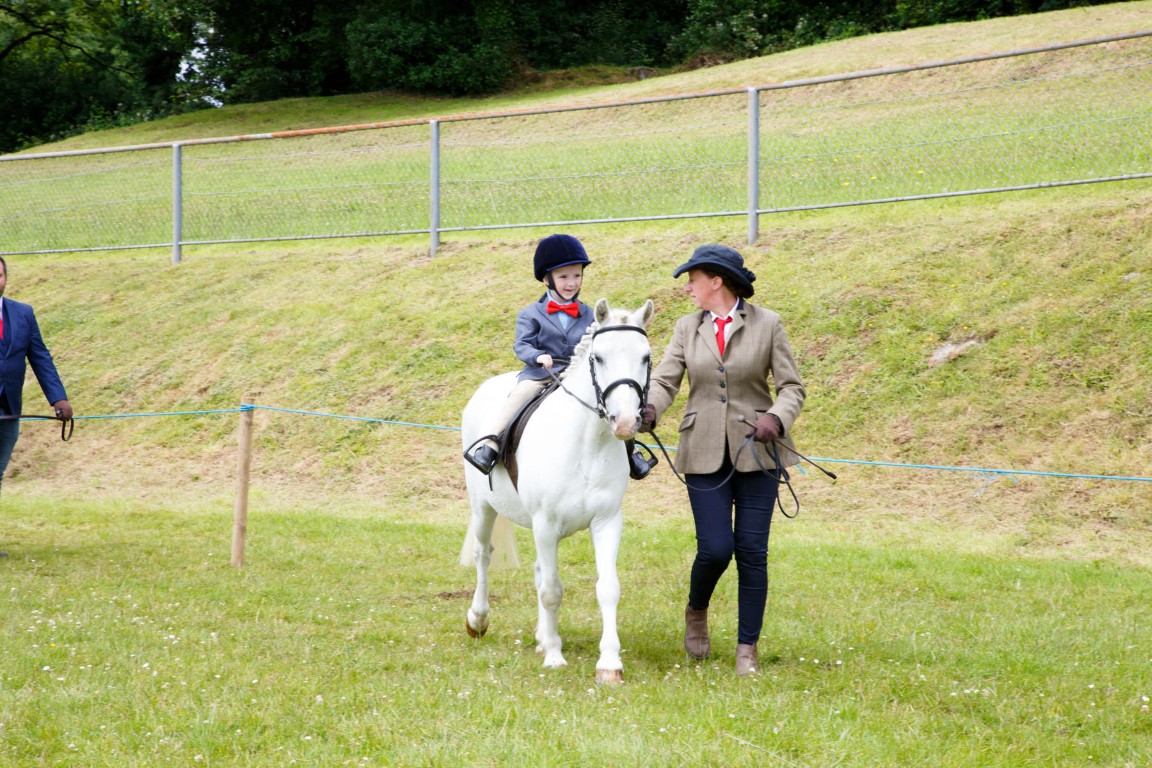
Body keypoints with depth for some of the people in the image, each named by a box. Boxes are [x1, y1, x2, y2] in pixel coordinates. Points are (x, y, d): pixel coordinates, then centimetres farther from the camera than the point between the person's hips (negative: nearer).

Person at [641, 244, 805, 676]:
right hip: (705, 453, 1)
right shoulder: (687, 329, 8)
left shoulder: (766, 324, 0)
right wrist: (650, 408, -22)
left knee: (751, 551, -2)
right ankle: (696, 612, 24)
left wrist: (776, 417, -20)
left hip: (757, 452, -1)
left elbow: (792, 385, 0)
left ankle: (747, 650, 8)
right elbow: (665, 380, 0)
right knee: (715, 548, -8)